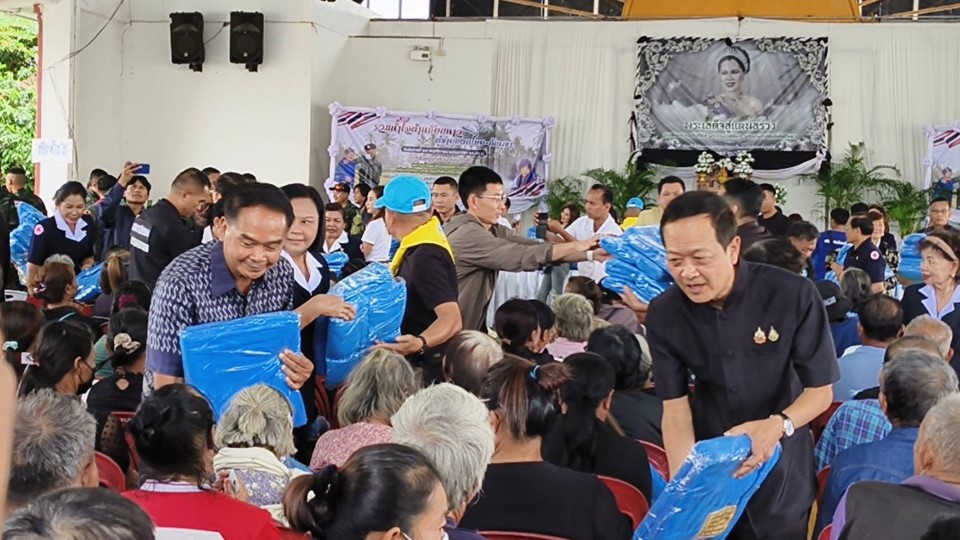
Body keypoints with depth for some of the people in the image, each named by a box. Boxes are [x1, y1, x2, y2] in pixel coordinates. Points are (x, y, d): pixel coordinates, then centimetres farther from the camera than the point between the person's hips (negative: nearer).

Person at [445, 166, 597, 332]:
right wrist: (574, 246, -17)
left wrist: (590, 254, -8)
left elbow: (535, 247, -1)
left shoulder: (494, 230, 5)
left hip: (473, 326, 9)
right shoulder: (467, 234, -23)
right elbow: (520, 256, -26)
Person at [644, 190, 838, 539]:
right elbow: (675, 408, -12)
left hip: (779, 471, -2)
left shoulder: (794, 295, -20)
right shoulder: (664, 314, -12)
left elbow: (821, 390, -14)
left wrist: (778, 425, -35)